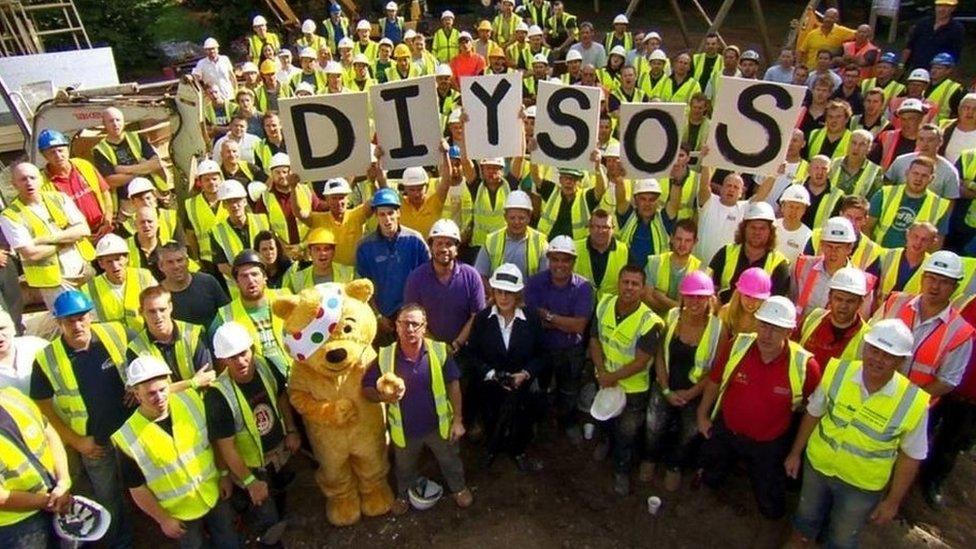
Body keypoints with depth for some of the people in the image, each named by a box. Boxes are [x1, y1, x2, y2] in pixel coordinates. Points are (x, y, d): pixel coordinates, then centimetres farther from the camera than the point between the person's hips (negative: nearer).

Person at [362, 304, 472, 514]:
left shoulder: (439, 351, -19)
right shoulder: (384, 356, -19)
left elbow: (453, 385, -10)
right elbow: (366, 389, -10)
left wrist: (457, 420, -8)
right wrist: (384, 397, -31)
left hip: (439, 424, 0)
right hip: (404, 429, 1)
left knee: (450, 461, 26)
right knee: (404, 468, 28)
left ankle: (459, 487, 55)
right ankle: (404, 494, 58)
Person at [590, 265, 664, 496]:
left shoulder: (649, 322, -29)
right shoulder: (604, 304, -14)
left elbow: (640, 362, -25)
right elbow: (594, 340, -7)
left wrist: (612, 378, -20)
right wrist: (602, 372, -17)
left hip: (632, 388, -4)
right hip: (604, 380, 5)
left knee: (626, 433, 15)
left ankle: (622, 471, 40)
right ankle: (608, 440, 64)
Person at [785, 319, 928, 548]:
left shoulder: (913, 402, -23)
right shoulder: (838, 372, -19)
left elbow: (910, 457, -9)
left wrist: (893, 501, -2)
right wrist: (796, 453, 4)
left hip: (861, 486, -2)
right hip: (817, 465, 2)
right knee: (806, 519, 27)